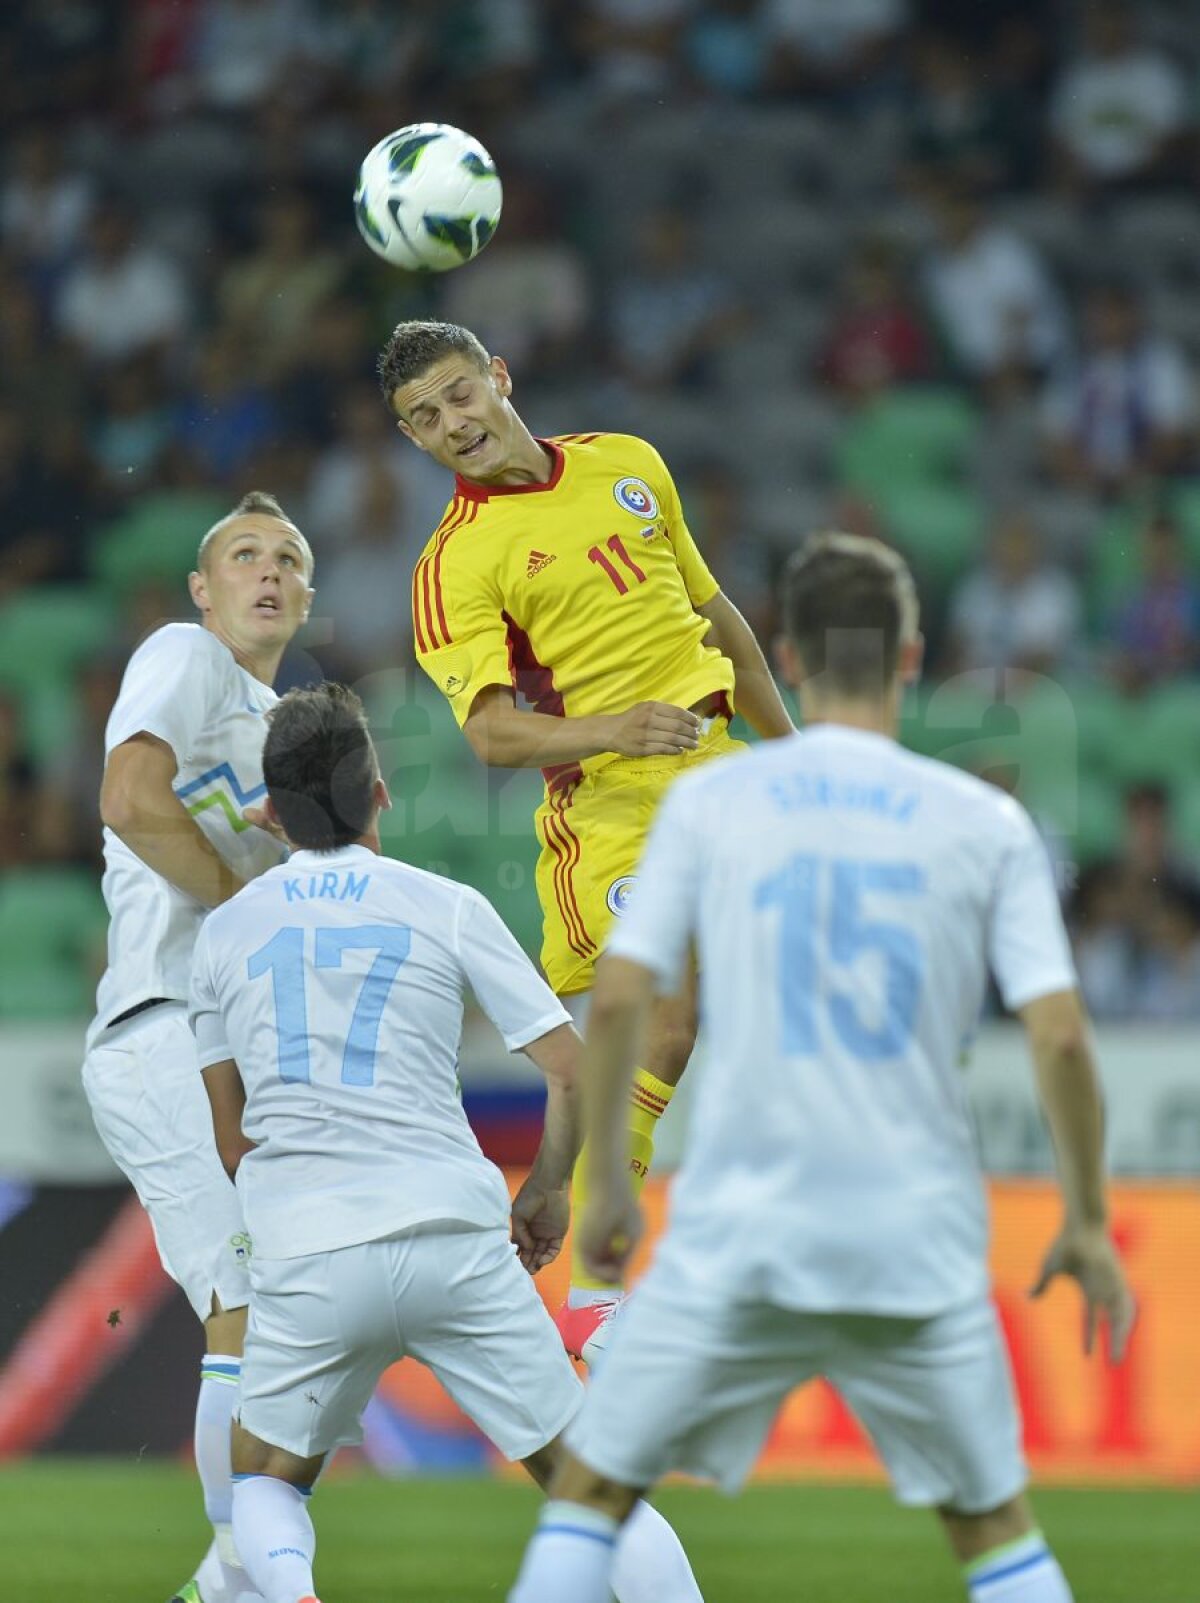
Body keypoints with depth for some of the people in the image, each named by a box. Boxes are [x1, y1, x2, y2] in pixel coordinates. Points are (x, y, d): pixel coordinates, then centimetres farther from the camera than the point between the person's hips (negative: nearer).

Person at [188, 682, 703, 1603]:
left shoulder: (224, 933, 12)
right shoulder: (445, 908, 5)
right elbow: (572, 1071, 2)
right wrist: (548, 1192, 18)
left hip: (305, 1259, 1)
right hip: (457, 1239, -1)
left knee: (265, 1483, 20)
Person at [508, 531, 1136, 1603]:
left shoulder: (710, 801, 1)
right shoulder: (988, 823, 2)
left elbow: (618, 1002, -3)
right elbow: (1060, 1036, -3)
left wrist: (607, 1185, 9)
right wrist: (1087, 1222, 8)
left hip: (736, 1238, -1)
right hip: (922, 1251, 1)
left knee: (588, 1491, 11)